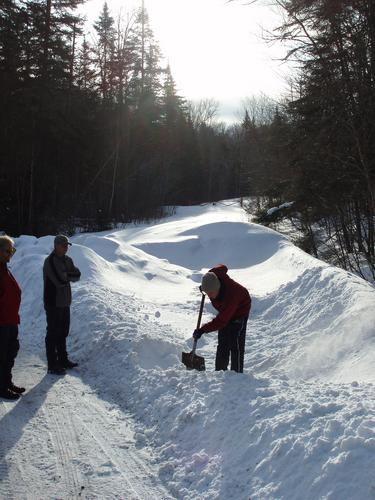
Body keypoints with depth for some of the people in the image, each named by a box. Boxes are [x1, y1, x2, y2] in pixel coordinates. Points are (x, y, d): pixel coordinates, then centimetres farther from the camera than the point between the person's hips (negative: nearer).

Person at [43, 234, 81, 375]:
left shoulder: (67, 260, 11)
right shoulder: (50, 261, -16)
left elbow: (77, 275, 3)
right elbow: (60, 280, -24)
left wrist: (66, 275, -14)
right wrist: (70, 275, -5)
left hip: (64, 302, 8)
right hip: (53, 304, -8)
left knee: (63, 332, 17)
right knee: (53, 334, -2)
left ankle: (63, 360, 28)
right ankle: (52, 365, 4)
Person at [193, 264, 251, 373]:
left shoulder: (230, 296, -45)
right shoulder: (213, 275, -28)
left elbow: (221, 321, -40)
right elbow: (223, 267, -1)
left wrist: (203, 330, -40)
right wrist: (204, 286, 4)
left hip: (240, 309, -7)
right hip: (225, 311, 8)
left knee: (236, 343, -13)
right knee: (222, 343, 9)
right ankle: (220, 371, 17)